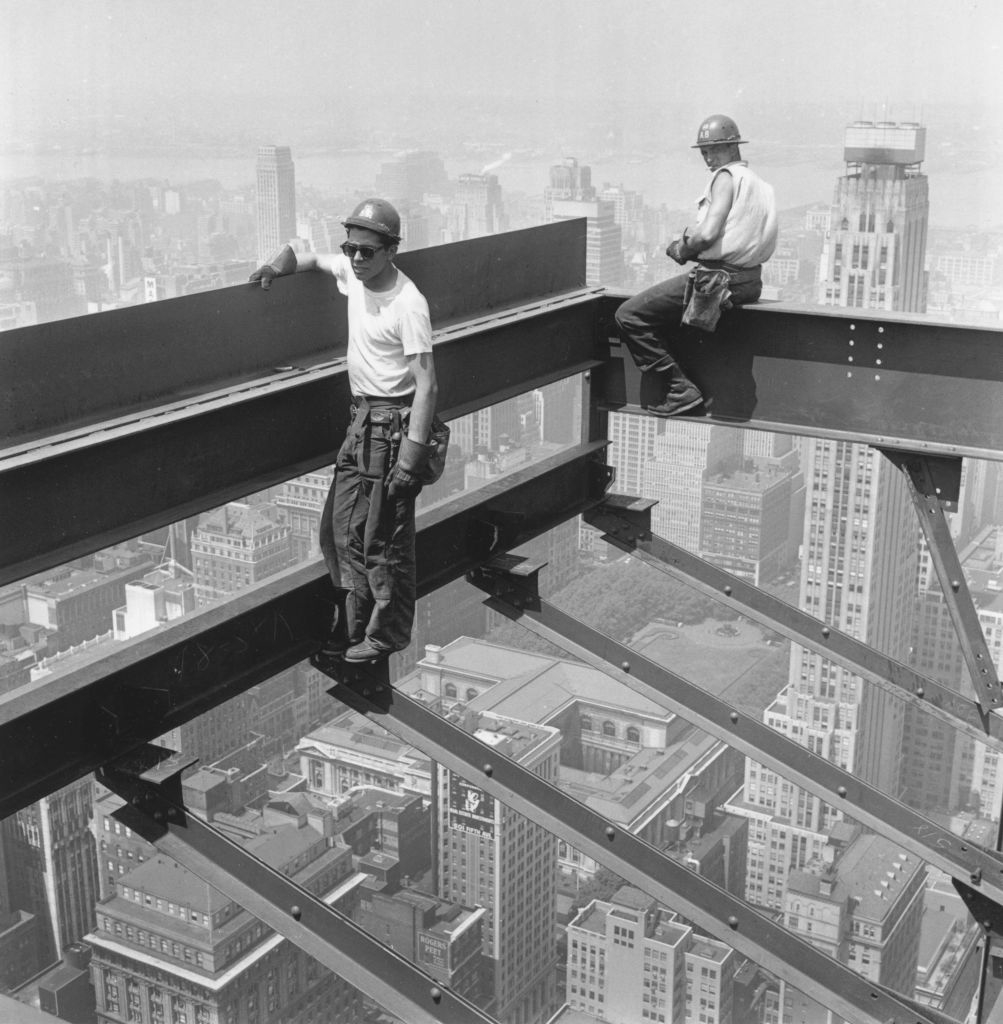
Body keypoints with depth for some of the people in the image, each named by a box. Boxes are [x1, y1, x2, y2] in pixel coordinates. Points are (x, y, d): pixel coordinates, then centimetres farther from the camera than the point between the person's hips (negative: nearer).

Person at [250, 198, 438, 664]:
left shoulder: (407, 303, -20)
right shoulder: (351, 271, 3)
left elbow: (426, 385, -23)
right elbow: (316, 258, 27)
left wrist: (411, 457, -27)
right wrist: (280, 265, 6)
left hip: (392, 423, -9)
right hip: (361, 417, 9)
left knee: (384, 538, 1)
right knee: (342, 527, 13)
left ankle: (386, 636, 17)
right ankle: (352, 629, 27)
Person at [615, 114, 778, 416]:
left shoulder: (727, 176, -10)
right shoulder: (757, 182, 20)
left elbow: (708, 234, -23)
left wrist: (683, 251, -3)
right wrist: (687, 245, 10)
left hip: (717, 277, -10)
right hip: (749, 279, 10)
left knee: (629, 315, -7)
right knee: (660, 306, 32)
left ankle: (679, 390, -8)